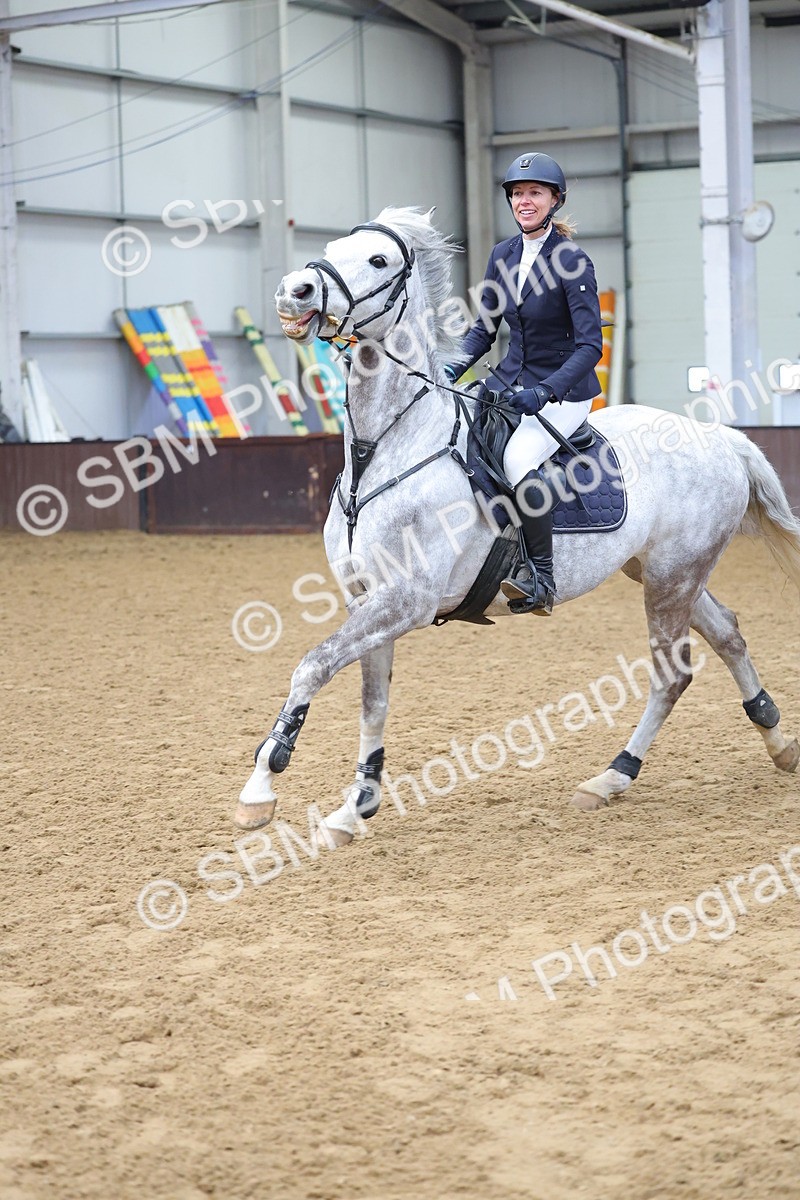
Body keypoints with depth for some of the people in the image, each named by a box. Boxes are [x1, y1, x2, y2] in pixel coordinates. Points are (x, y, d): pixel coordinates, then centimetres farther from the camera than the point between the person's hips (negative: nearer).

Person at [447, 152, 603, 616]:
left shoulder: (571, 260, -14)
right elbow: (486, 327, 14)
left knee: (518, 459, -33)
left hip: (563, 392, -7)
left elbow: (591, 345, -19)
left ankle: (542, 580, -23)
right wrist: (451, 370, -4)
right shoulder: (504, 255, 7)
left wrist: (544, 392, -30)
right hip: (511, 384, 8)